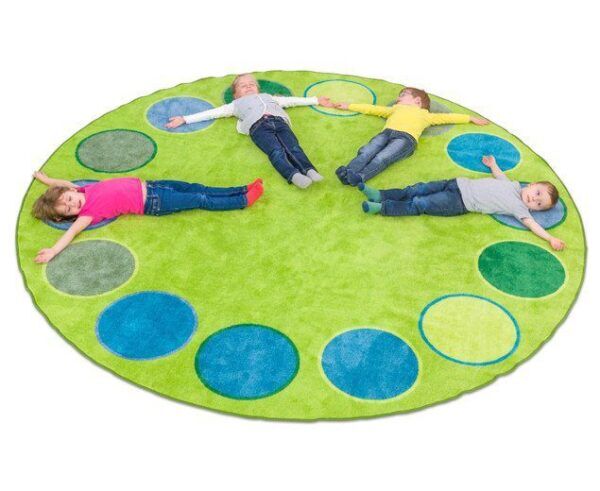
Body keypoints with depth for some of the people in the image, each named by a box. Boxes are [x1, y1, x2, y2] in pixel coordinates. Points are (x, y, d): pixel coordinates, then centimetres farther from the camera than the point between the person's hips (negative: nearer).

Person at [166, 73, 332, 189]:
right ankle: (293, 175, -56)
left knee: (293, 146, -27)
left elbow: (292, 100, 47)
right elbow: (212, 113, 32)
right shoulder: (236, 104, 38)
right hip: (258, 125, -3)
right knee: (276, 151, -31)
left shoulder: (268, 96, 46)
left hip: (279, 120, 3)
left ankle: (309, 170, -51)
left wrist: (317, 100, 46)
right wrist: (184, 119, 25)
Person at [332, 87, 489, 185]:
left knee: (382, 158, -32)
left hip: (406, 137, -4)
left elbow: (448, 117, 37)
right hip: (386, 133, 4)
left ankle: (359, 177, -52)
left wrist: (471, 118, 36)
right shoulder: (395, 109, 45)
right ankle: (348, 172, -48)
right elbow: (372, 108, 45)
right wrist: (349, 106, 44)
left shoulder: (425, 115, 35)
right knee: (366, 152, -28)